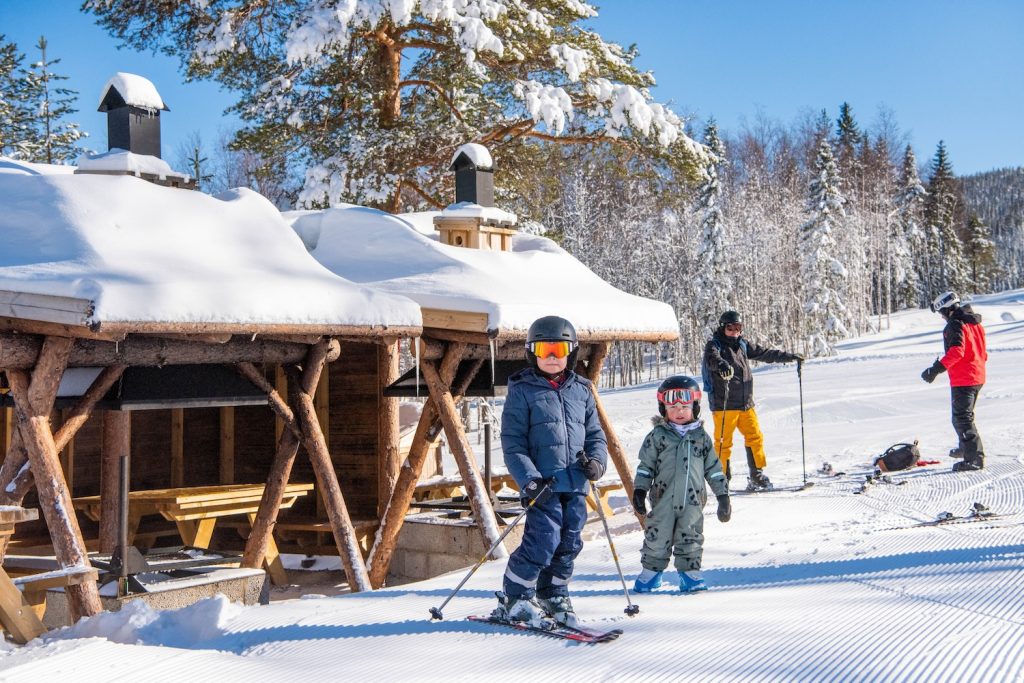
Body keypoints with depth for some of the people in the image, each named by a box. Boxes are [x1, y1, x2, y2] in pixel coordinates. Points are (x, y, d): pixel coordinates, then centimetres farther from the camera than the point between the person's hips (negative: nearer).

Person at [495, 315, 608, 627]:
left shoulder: (581, 390, 14)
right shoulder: (522, 391, -1)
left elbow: (595, 433, 19)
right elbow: (512, 443, -5)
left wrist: (596, 460, -1)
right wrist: (529, 481, -15)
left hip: (576, 484, 6)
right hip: (543, 484, -5)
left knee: (569, 543, 9)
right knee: (543, 542, -12)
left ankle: (553, 596, 28)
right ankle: (513, 600, 6)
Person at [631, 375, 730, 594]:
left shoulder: (701, 436, 8)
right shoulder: (658, 436, 1)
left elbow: (713, 467, 13)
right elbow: (646, 465, 4)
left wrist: (722, 494, 11)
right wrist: (639, 490, -3)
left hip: (693, 500, 2)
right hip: (663, 499, -1)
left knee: (690, 539, 4)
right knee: (657, 537, 3)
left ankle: (690, 573, 14)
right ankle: (651, 572, 17)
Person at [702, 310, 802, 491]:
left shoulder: (742, 344, 16)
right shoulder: (714, 345, -4)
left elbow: (764, 353, 24)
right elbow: (712, 358, -26)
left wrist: (789, 356, 23)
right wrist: (722, 364, -49)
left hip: (745, 403, 6)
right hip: (723, 404, -6)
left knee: (755, 437, 6)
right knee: (723, 442, -6)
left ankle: (757, 475, 16)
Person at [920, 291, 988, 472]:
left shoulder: (955, 325, -15)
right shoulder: (975, 323, 14)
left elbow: (956, 351, -28)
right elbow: (983, 352, 20)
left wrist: (937, 368, -30)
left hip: (962, 380, -10)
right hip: (978, 377, 10)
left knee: (962, 418, -8)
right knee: (965, 415, 26)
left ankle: (975, 458, -13)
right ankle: (965, 448, 41)